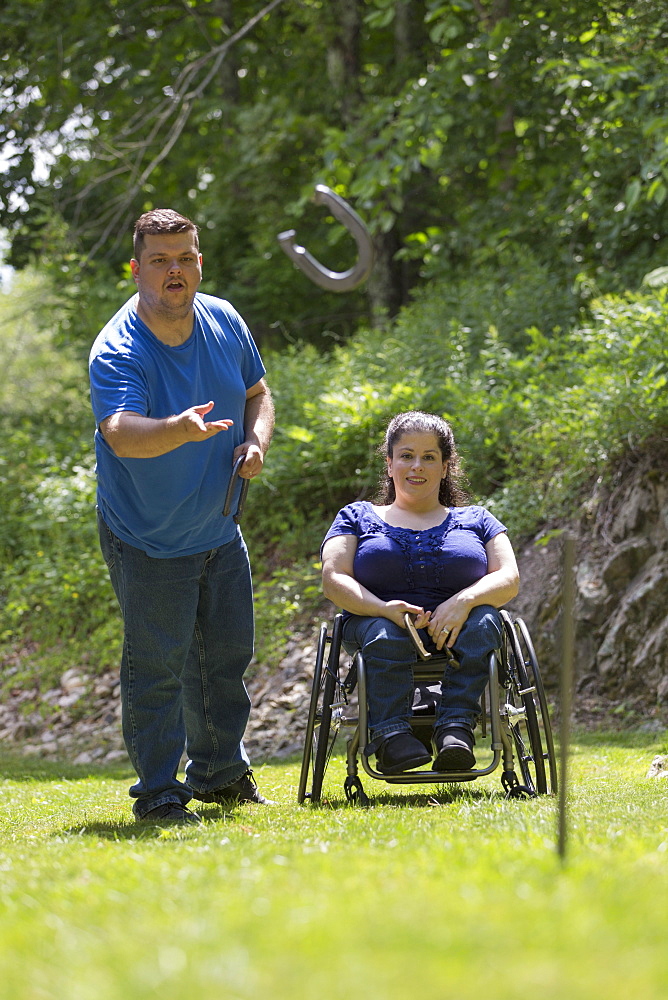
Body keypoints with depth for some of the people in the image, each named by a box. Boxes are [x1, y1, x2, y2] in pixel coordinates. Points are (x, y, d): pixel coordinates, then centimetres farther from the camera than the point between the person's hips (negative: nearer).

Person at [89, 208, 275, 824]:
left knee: (227, 655, 16)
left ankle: (220, 772, 34)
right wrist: (180, 429, -62)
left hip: (219, 530, 7)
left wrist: (257, 440, -7)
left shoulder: (224, 322, -4)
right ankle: (158, 793, 8)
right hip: (148, 541, -6)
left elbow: (256, 392, 14)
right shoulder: (117, 351, -25)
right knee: (157, 669, -4)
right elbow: (121, 435, -42)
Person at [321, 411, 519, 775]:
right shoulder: (358, 517, 20)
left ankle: (456, 729, -44)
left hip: (455, 635, 1)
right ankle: (390, 735, -46)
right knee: (384, 630, -35)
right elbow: (334, 580, 4)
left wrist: (464, 601, -18)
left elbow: (508, 579, 6)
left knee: (483, 620, -32)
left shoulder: (475, 521, 22)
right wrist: (384, 609, -18)